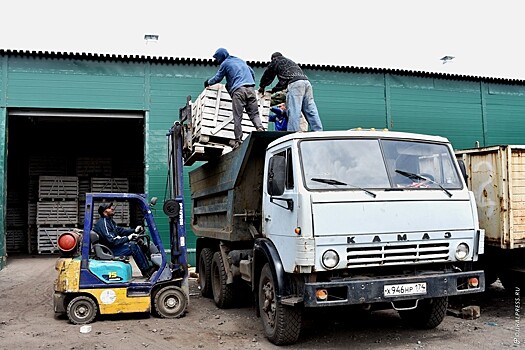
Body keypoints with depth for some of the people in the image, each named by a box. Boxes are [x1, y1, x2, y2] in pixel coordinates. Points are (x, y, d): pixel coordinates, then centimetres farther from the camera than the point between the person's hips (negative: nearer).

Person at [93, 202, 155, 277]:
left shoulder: (109, 221, 14)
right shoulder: (103, 223, -19)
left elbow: (120, 230, 16)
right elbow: (112, 241, -26)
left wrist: (134, 230, 2)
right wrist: (128, 238, -20)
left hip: (113, 246, 10)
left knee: (134, 243, 2)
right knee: (133, 246, -19)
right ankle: (146, 271, -13)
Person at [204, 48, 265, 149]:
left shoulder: (225, 64, 12)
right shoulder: (240, 60, 29)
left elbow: (217, 78, 18)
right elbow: (252, 72, 31)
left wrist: (208, 82, 36)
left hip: (238, 90, -5)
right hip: (250, 88, 5)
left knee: (237, 117, -4)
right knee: (254, 113, 3)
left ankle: (238, 140, -8)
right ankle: (260, 128, -23)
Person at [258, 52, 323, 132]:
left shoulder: (276, 61, 20)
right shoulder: (290, 61, 41)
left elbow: (267, 75, 27)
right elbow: (283, 81, 45)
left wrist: (261, 87, 41)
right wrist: (274, 90, 50)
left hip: (295, 84, -7)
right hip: (306, 82, 7)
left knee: (294, 112, -13)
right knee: (311, 111, 0)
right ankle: (318, 132, -5)